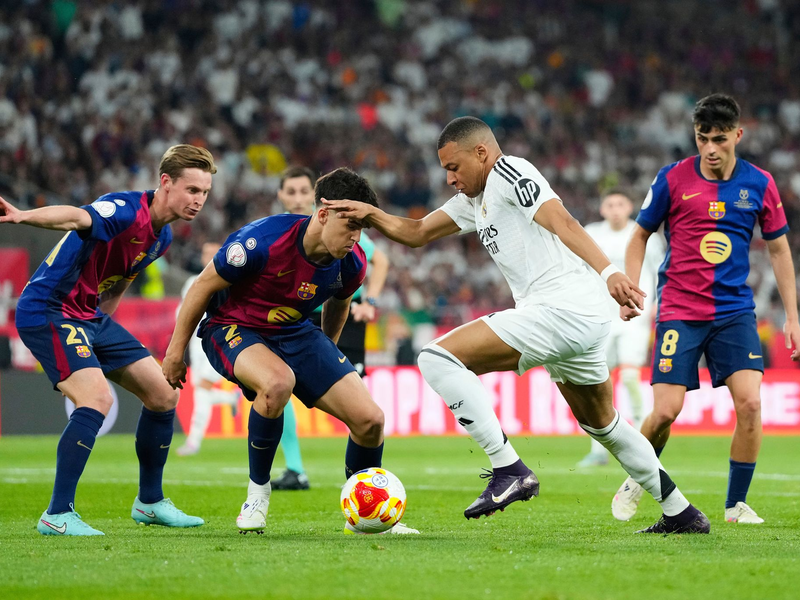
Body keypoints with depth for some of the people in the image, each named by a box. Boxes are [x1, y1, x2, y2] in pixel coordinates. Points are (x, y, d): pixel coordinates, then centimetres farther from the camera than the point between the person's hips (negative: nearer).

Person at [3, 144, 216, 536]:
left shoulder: (162, 236, 7)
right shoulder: (125, 210, -23)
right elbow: (76, 218, -45)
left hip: (91, 315, 10)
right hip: (48, 310, -10)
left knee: (163, 394, 10)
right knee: (96, 398, -27)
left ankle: (150, 503, 26)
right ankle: (57, 516, -21)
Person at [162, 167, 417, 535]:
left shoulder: (352, 264, -13)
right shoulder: (262, 241, -30)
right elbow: (204, 286, -15)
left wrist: (326, 359, 24)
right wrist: (176, 350, -7)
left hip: (295, 334, 5)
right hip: (233, 329, -5)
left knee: (370, 420, -10)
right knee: (278, 381, -40)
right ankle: (258, 490, -17)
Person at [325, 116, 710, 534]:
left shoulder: (509, 174, -4)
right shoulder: (476, 198, 25)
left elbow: (563, 223, -18)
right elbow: (415, 233, 27)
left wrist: (608, 271, -32)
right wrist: (371, 215, 9)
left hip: (559, 309, -11)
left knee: (438, 358, -16)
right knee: (603, 424, 26)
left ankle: (509, 470, -21)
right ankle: (682, 514, 34)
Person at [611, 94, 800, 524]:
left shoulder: (759, 184, 2)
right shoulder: (672, 179, -3)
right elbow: (640, 235, 9)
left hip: (735, 309, 2)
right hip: (679, 311, -2)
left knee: (749, 401, -15)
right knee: (667, 410, -10)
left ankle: (736, 504, 1)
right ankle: (636, 481, 20)